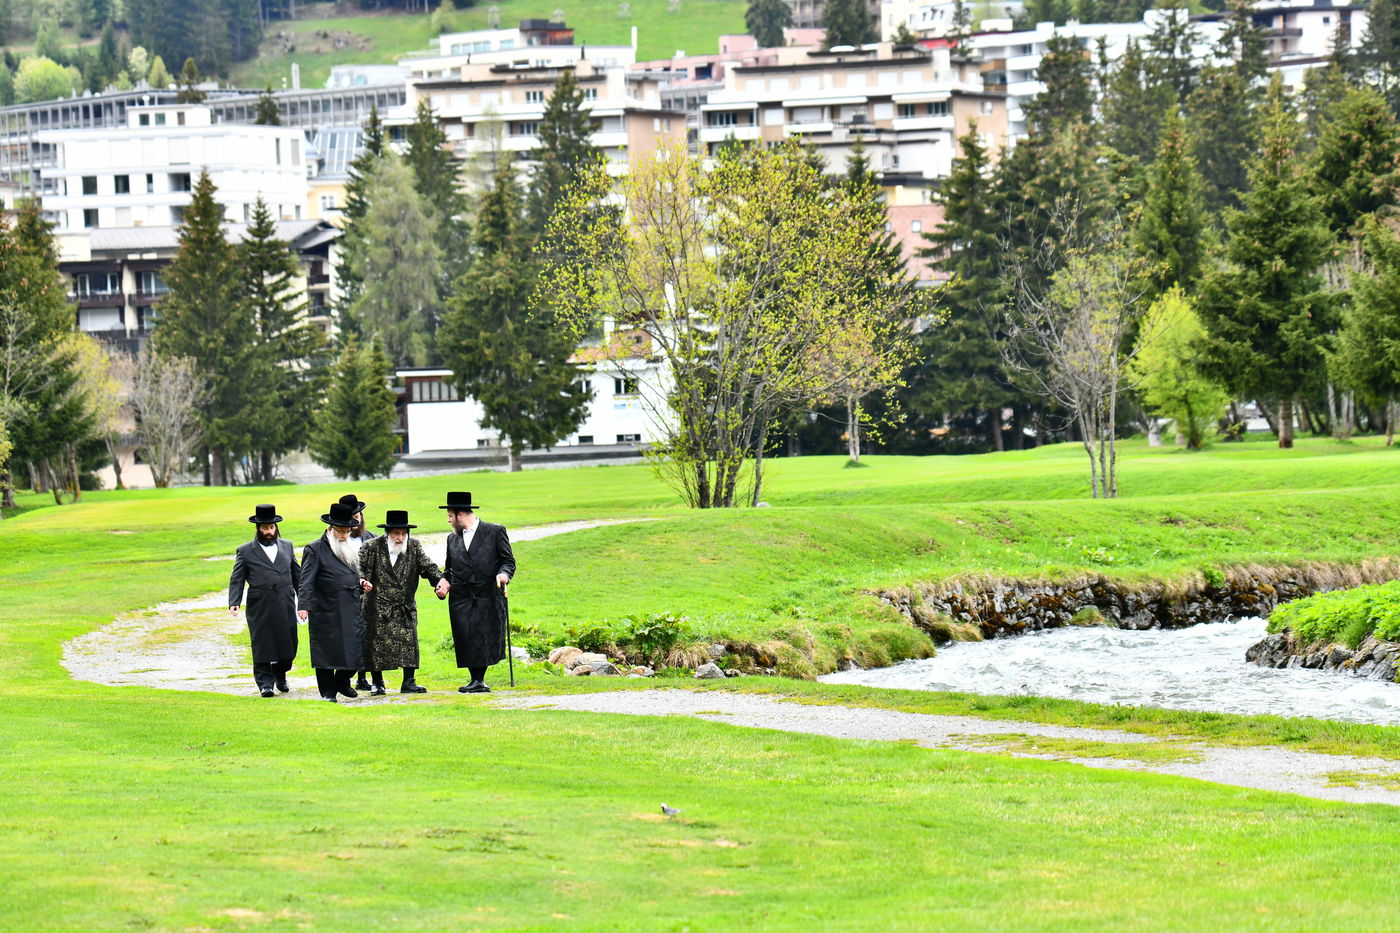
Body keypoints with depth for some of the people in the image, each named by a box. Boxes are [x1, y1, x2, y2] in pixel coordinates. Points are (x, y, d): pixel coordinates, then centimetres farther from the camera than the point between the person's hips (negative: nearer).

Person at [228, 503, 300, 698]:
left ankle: (280, 675, 28)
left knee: (288, 643, 5)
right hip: (260, 607, -3)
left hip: (285, 606, 3)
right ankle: (265, 683, 4)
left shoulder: (287, 546, 14)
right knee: (262, 645, -3)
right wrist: (234, 603, -11)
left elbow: (297, 574, 19)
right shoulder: (245, 551, 4)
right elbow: (236, 580, 2)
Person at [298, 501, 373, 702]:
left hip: (351, 611, 6)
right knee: (326, 653, 1)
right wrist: (304, 606, -24)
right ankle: (328, 691, 11)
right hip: (326, 613, -6)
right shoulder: (315, 549, -6)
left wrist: (361, 583, 8)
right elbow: (307, 581, -13)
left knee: (355, 650, 4)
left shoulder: (350, 550, 17)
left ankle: (342, 682, 25)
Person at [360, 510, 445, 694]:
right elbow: (358, 565, -2)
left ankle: (408, 682, -1)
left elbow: (428, 567, 2)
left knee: (409, 641, -6)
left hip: (405, 608, 2)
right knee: (377, 643, 1)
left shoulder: (414, 547, 3)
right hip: (377, 607, -2)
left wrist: (441, 581, -15)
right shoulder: (373, 547, -3)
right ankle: (377, 683, 13)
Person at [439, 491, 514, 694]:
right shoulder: (453, 539, 19)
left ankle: (480, 679, 2)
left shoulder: (495, 532, 5)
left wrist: (503, 574, -16)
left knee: (486, 637, -7)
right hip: (461, 599, 4)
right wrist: (445, 582, 3)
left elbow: (508, 561, 4)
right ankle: (475, 680, 2)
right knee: (466, 638, -4)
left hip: (487, 595, -4)